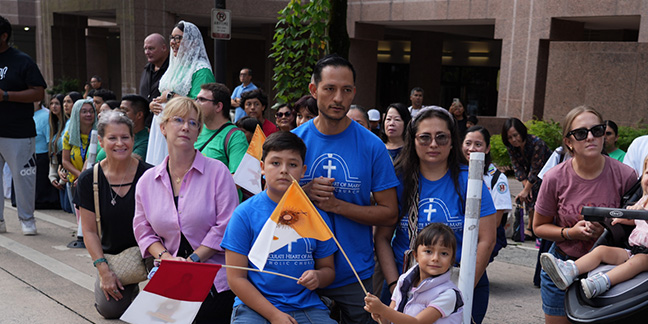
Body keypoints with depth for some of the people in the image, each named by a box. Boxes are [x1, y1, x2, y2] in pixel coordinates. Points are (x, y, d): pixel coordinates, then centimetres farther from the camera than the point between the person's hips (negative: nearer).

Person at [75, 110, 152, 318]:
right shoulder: (88, 180, -5)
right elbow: (89, 231, -2)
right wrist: (103, 269, -11)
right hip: (111, 255, 2)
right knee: (110, 308, -15)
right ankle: (128, 287, 19)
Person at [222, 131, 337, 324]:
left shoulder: (316, 215, 5)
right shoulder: (245, 214, -2)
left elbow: (328, 269, 15)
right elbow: (236, 278, -3)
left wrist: (318, 277, -9)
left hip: (306, 306, 3)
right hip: (255, 306, -2)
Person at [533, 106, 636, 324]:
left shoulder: (625, 176, -13)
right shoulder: (555, 178, -13)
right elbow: (539, 226, -1)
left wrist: (607, 232, -20)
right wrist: (570, 232, -18)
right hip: (562, 268, 0)